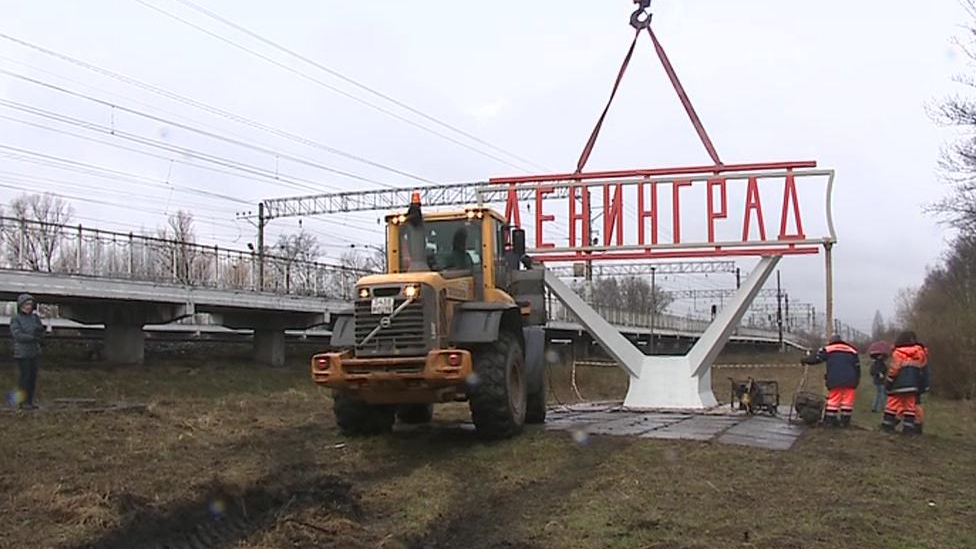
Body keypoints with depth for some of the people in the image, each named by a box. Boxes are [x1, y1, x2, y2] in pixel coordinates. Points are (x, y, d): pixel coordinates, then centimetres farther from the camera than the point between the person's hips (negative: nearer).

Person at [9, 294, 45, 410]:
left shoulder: (35, 317, 7)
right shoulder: (15, 319, -7)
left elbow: (41, 334, 5)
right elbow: (18, 335, -16)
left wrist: (39, 330, -16)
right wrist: (33, 337, -19)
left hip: (34, 352, 5)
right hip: (22, 352, -5)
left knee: (33, 376, 5)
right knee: (25, 376, -5)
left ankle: (30, 401, 13)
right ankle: (23, 401, 5)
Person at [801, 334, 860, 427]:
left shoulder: (827, 349, 8)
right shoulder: (852, 351, 20)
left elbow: (815, 358, 7)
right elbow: (857, 367, 19)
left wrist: (804, 360, 23)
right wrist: (856, 381, 22)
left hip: (834, 381, -2)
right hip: (849, 381, 2)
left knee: (833, 400, 2)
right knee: (847, 400, 5)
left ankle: (830, 420, 4)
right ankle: (845, 420, 5)